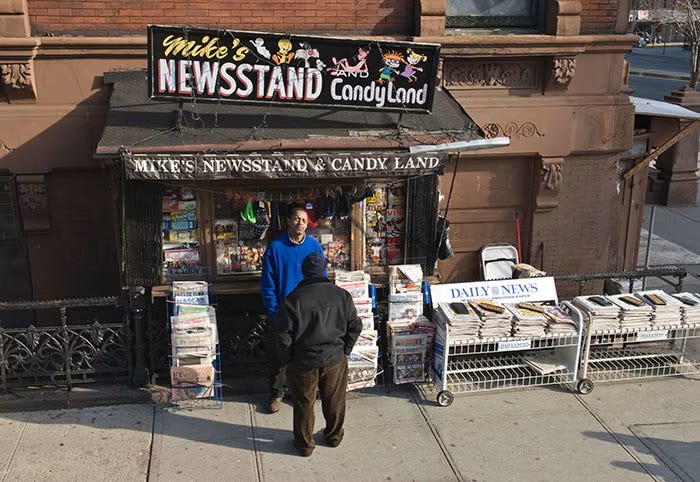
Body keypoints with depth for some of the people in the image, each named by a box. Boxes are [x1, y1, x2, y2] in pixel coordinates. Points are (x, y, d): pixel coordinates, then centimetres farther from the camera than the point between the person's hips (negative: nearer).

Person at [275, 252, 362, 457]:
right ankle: (334, 436, 40)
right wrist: (344, 351, 13)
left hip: (303, 362, -2)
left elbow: (284, 336, -12)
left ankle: (305, 444, 29)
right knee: (334, 401, 22)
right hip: (335, 359, 2)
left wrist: (287, 360, 2)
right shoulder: (342, 296, -7)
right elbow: (355, 326, 1)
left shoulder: (292, 300, -15)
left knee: (304, 404, 15)